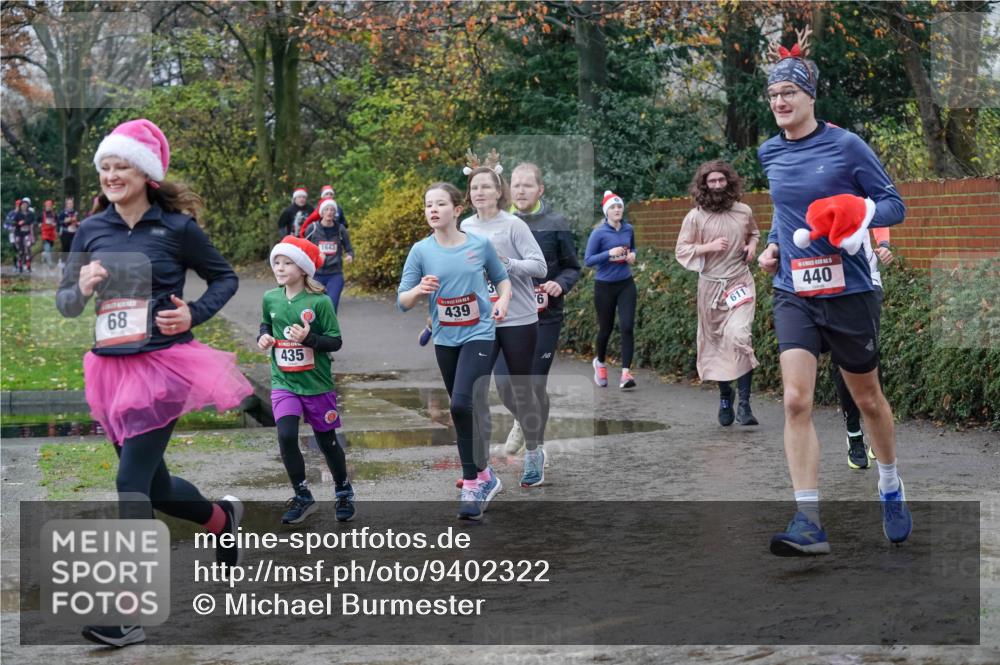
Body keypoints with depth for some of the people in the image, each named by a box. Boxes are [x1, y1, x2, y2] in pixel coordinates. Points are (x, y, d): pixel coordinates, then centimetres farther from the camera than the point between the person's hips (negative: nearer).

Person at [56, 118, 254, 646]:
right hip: (111, 367, 5)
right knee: (153, 484, 15)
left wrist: (194, 314, -11)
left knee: (131, 482, -12)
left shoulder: (176, 227, -6)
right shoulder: (91, 231, 4)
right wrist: (82, 289, -13)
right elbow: (64, 303, 10)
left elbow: (225, 278, 6)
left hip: (163, 365, -5)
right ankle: (222, 517, 47)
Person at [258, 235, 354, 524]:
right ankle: (303, 497, 4)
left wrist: (308, 338, -27)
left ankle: (344, 492, 33)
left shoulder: (320, 302, -14)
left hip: (317, 384, -3)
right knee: (286, 436, -14)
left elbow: (335, 341, -11)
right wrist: (264, 337, -1)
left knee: (327, 441, 10)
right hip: (283, 383, 3)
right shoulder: (270, 298, -1)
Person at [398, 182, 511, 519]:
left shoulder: (480, 244, -4)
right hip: (445, 340, 3)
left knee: (462, 404, -20)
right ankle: (484, 478, 30)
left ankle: (472, 485, -8)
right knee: (465, 413, 13)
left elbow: (502, 278, 13)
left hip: (479, 335, -3)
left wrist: (503, 301, -7)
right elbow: (402, 302, -2)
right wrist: (419, 290, -23)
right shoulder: (421, 251, -3)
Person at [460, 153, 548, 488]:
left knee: (520, 392, 9)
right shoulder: (465, 227, 4)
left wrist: (507, 263, -27)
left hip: (518, 320, -4)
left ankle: (534, 453, 33)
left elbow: (540, 266, -14)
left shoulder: (513, 225, -9)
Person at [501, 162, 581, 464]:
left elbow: (573, 268, 2)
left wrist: (560, 284, -17)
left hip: (545, 317, -2)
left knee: (536, 385, 1)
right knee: (503, 381, -1)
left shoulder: (556, 224, -5)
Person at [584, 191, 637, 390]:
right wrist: (609, 253, -24)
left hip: (626, 285, 3)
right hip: (605, 286, -3)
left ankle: (626, 373, -13)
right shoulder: (598, 233, -12)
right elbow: (588, 260, -12)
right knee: (606, 328, 11)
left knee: (627, 327, -12)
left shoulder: (628, 229, 1)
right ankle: (600, 363, 39)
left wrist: (633, 255, -3)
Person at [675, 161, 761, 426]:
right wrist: (709, 247, -16)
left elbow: (754, 232, 24)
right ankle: (725, 397, 29)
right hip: (710, 286, 1)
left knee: (739, 337, -20)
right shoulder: (695, 217, -4)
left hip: (740, 283, 0)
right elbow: (681, 251, -2)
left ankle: (744, 402, -16)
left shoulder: (744, 212, 3)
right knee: (716, 343, 9)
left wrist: (752, 245, 2)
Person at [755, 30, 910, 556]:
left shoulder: (846, 145, -8)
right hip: (793, 292, 3)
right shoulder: (769, 154, 7)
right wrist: (774, 245, 9)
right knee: (795, 401, -14)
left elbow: (894, 205, -4)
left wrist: (859, 214, -23)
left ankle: (891, 488, 39)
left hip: (846, 291, -3)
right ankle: (808, 523, -14)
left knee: (868, 399, 13)